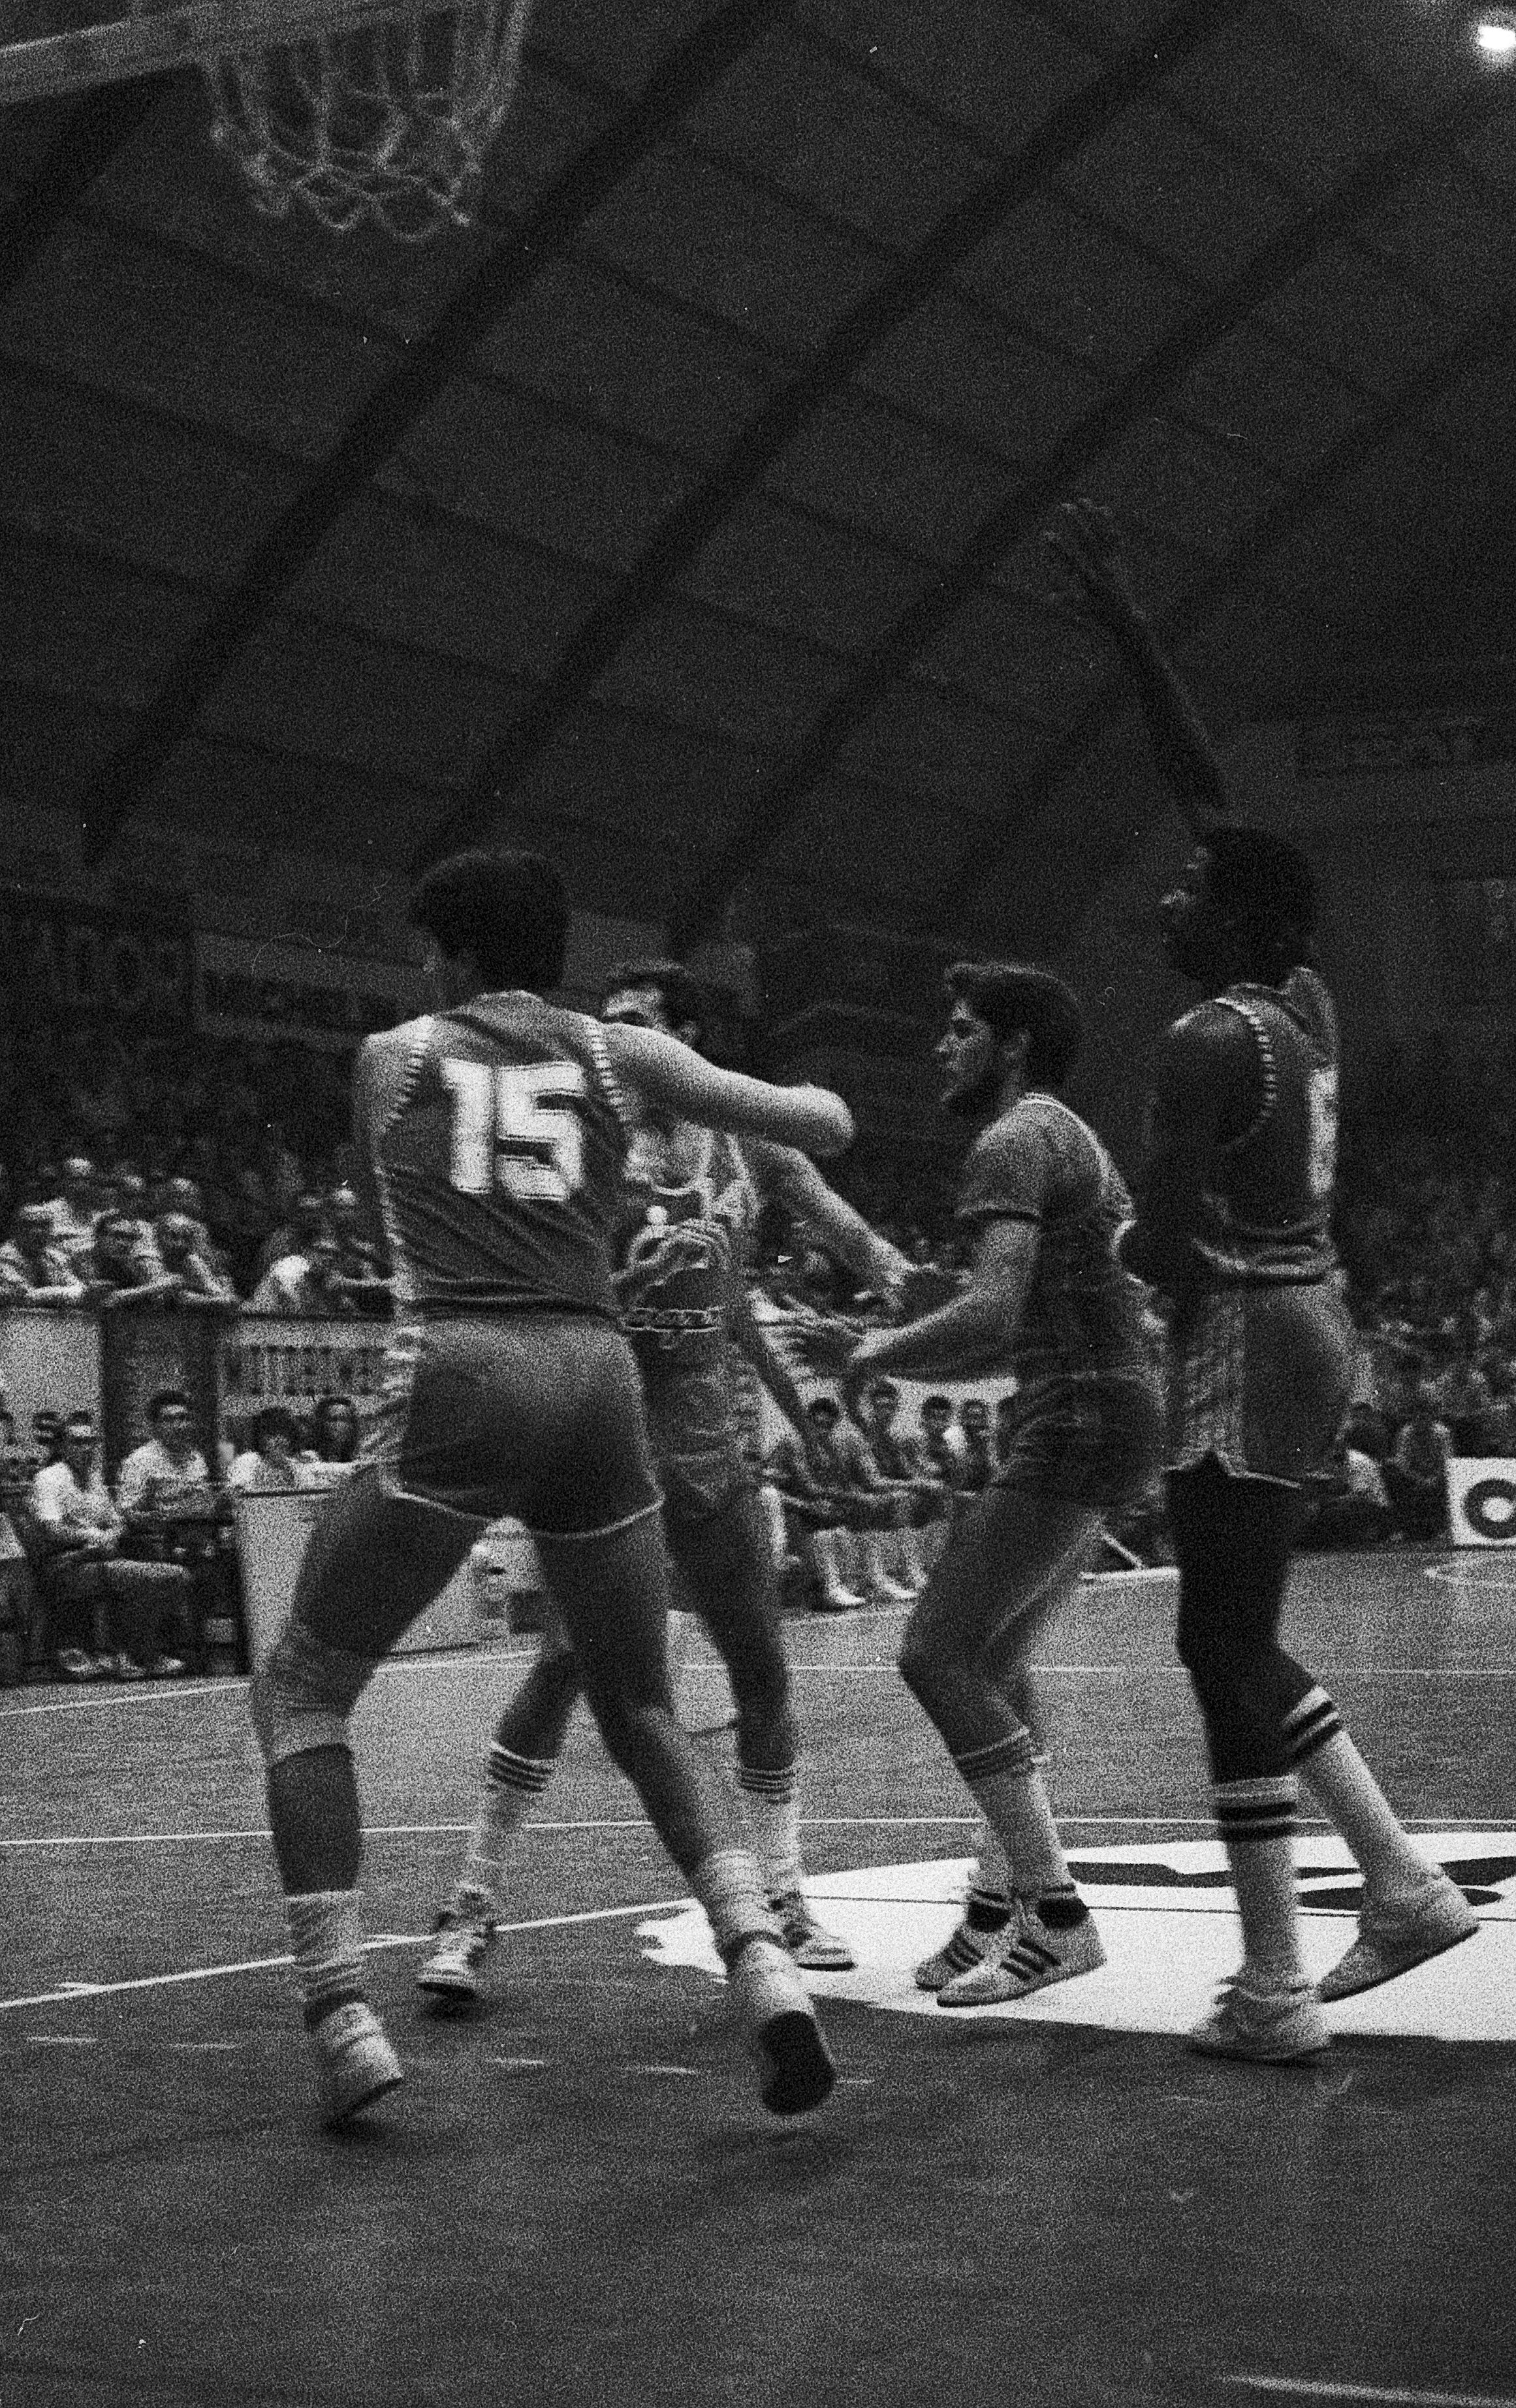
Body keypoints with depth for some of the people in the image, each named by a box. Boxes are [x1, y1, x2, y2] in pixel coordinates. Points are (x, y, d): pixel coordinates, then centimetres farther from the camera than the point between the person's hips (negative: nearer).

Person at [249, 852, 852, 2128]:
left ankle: (342, 2014, -2)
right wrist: (814, 1098, 37)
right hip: (598, 1373, 3)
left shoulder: (391, 1057, 15)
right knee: (643, 1708, 18)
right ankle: (763, 1959, -4)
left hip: (460, 1370, -2)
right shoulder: (619, 1056, 15)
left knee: (300, 1688, 12)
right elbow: (825, 1125, 15)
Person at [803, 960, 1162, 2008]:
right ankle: (1000, 1903, 19)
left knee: (938, 1654, -11)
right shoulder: (1069, 1136, 23)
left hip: (1080, 1422, -11)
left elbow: (993, 1309, -24)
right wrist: (885, 1356, 21)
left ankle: (1057, 1915, -12)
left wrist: (876, 1357, -11)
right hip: (1114, 1408, 11)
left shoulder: (1014, 1142, -10)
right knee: (995, 1658, 15)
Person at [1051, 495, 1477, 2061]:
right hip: (1313, 1325, 9)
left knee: (1227, 1653, -4)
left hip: (1242, 1344, -9)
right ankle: (1404, 1882, 17)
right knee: (1238, 1641, 18)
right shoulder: (1304, 996, 9)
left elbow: (1160, 1245, -21)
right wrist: (1123, 627, 15)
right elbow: (1207, 792, 15)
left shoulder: (1211, 1043, -15)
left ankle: (1272, 1991, -1)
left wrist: (1112, 1248, 2)